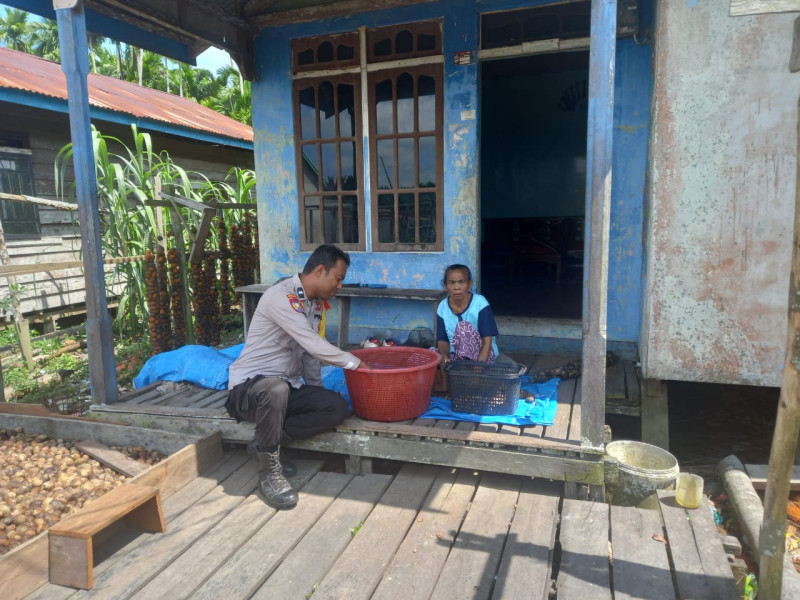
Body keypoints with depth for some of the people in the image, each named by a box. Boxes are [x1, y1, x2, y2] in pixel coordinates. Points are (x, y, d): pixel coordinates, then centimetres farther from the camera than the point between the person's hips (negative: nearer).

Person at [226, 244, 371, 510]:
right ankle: (268, 471, -20)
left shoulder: (316, 302, 8)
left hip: (286, 388, 8)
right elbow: (314, 346, -25)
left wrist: (317, 393, 5)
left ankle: (266, 444, -2)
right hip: (249, 386, -8)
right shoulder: (281, 296, -20)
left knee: (338, 408, -14)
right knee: (276, 389, -41)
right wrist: (357, 363, -16)